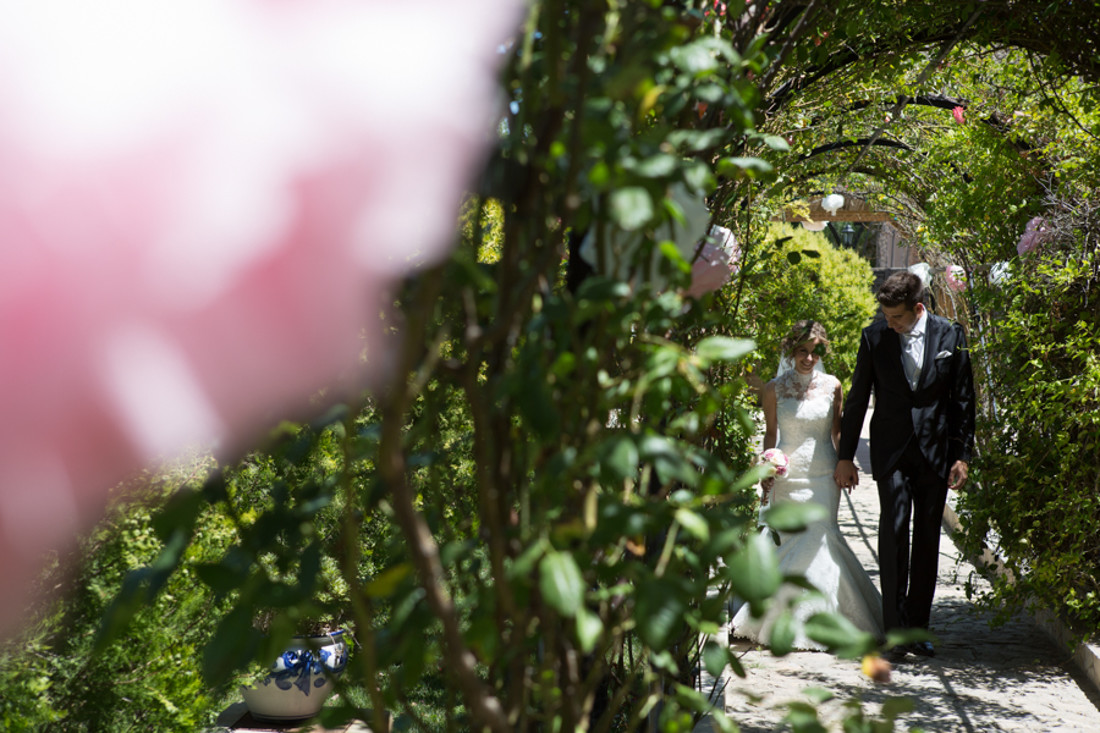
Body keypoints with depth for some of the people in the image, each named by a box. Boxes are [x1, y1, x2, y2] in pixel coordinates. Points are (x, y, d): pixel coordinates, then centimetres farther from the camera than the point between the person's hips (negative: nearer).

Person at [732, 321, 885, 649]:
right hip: (788, 475, 0)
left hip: (824, 476, 0)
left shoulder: (832, 386, 2)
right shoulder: (774, 388, 1)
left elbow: (839, 431, 11)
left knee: (818, 538, -7)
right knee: (793, 540, -1)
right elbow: (770, 433, 8)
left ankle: (815, 619, 6)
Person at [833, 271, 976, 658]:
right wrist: (845, 456, 6)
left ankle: (918, 628, 17)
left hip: (935, 451, 1)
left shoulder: (950, 335, -1)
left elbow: (963, 398, 5)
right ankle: (895, 629, -10)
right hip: (891, 451, -1)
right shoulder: (874, 337, -2)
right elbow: (857, 398, 5)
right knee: (894, 530, -14)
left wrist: (962, 455, 2)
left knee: (927, 540, 6)